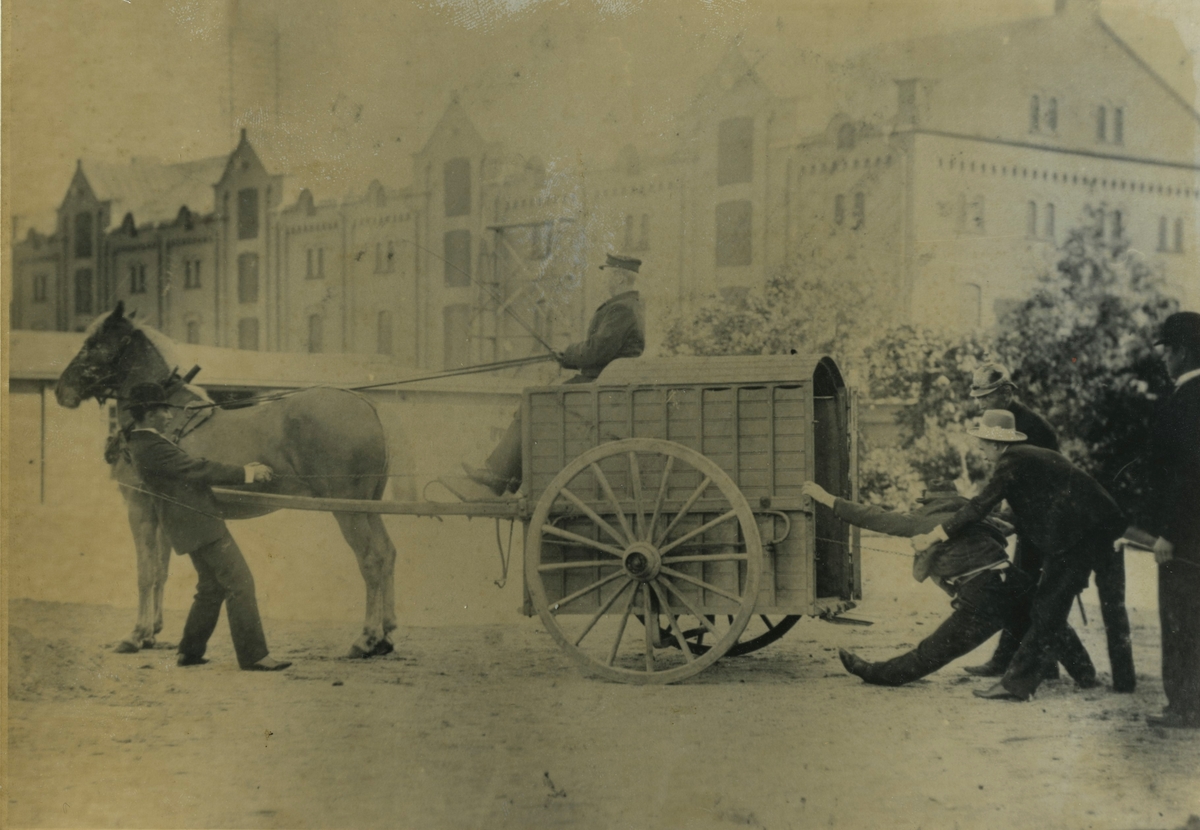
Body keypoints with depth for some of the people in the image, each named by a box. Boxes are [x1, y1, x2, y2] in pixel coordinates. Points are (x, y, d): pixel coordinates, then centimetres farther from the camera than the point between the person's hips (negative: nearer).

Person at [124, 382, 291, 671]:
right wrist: (245, 473, -14)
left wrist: (241, 470, 13)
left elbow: (191, 468, 16)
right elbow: (198, 469, -19)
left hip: (193, 524, 11)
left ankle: (190, 652, 25)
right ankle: (253, 655, -6)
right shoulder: (152, 448, -19)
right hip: (199, 524, -11)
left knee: (212, 587, 20)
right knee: (239, 583, -8)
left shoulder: (143, 444, 13)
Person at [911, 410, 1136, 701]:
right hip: (1108, 526, 9)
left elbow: (980, 506, -13)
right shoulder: (1035, 455, 20)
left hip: (1078, 535, -9)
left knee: (1047, 609, -6)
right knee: (1113, 604, 19)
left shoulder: (1011, 462, -7)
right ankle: (1124, 678, 29)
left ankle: (1018, 683, -6)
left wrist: (932, 536, -10)